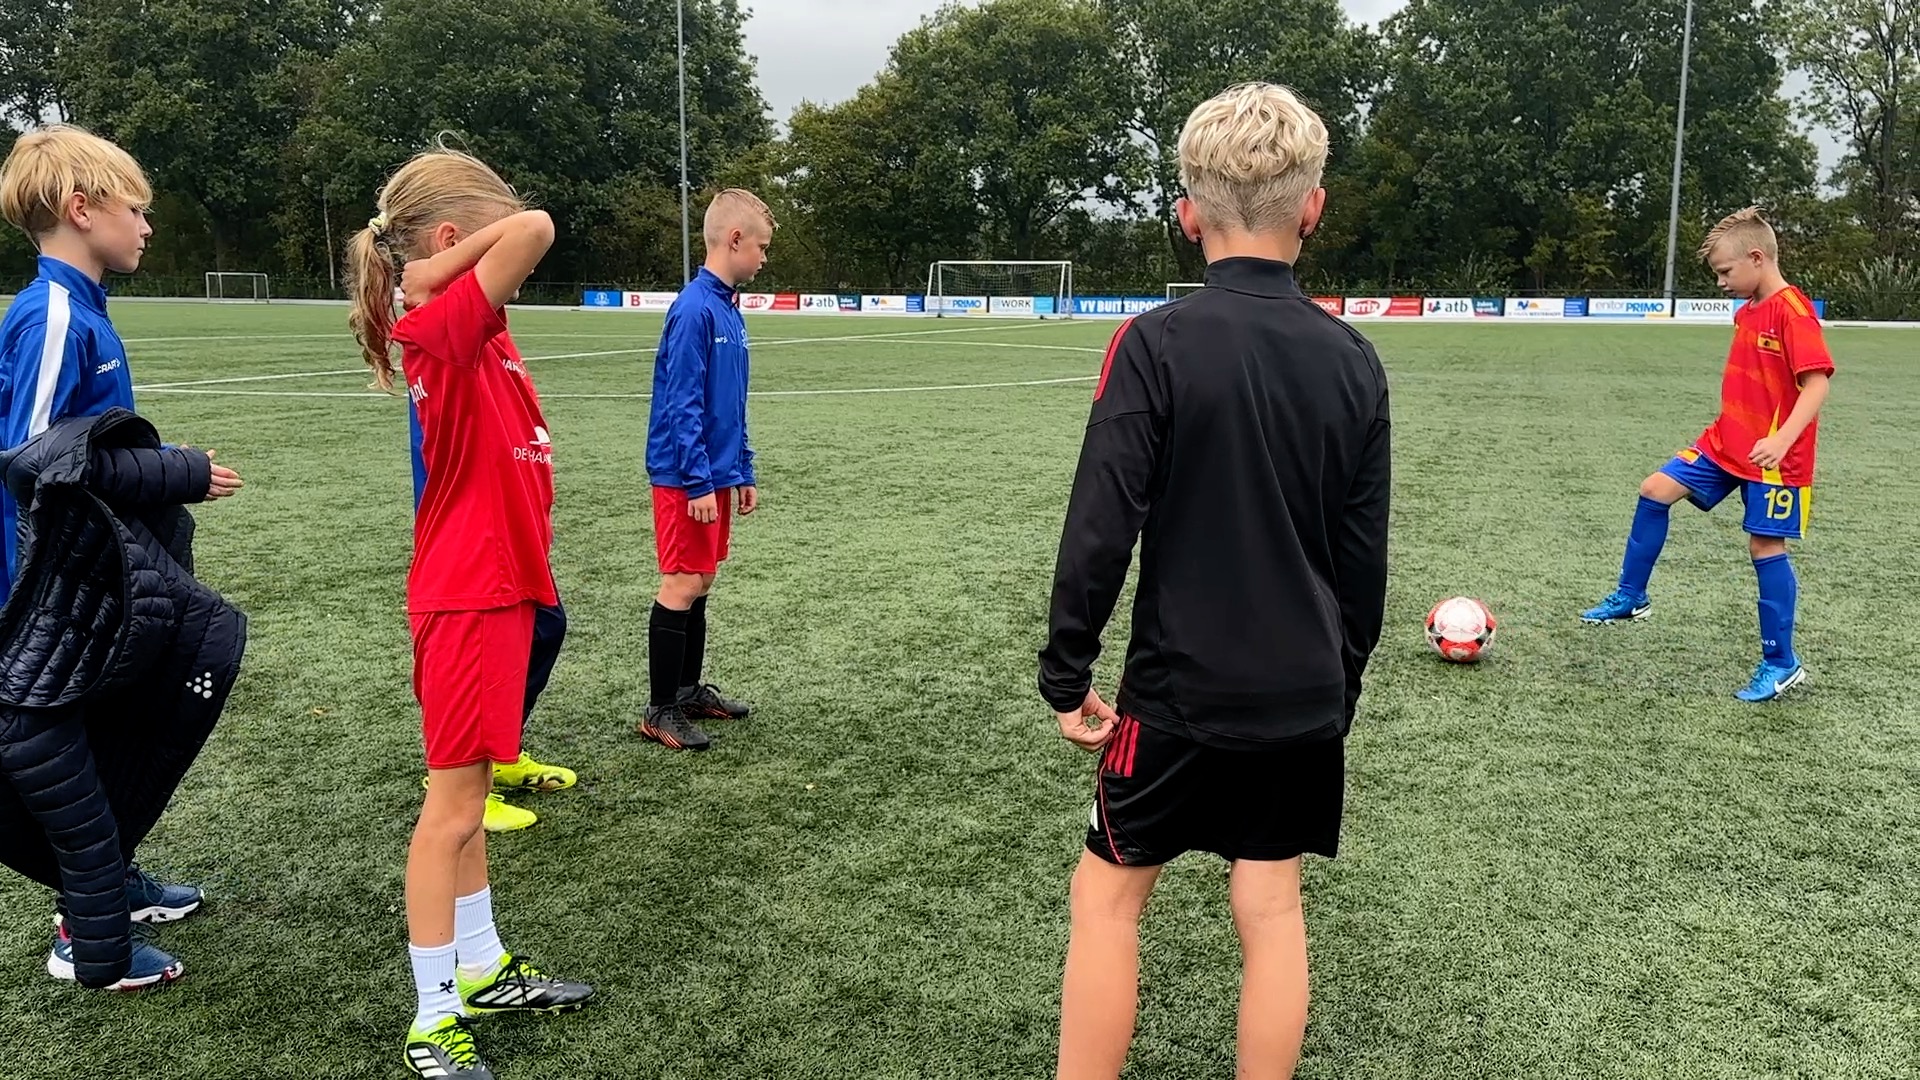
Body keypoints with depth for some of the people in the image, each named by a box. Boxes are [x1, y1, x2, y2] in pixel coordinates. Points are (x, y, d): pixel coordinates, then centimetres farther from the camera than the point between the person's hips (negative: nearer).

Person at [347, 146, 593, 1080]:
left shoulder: (474, 326, 9)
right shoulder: (441, 329, -18)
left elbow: (522, 237, 17)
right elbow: (535, 228, -27)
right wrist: (439, 271, -15)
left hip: (500, 587, 9)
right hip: (468, 598, -9)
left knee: (469, 798, 18)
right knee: (453, 807, 0)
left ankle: (482, 971, 33)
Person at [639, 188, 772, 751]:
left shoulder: (728, 309, 12)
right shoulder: (694, 309, -16)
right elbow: (681, 405, -20)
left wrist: (742, 472, 18)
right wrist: (697, 482, -20)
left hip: (715, 475, 9)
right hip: (687, 477, -9)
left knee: (701, 582, 15)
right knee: (682, 585, -4)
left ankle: (689, 690, 27)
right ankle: (660, 712, 5)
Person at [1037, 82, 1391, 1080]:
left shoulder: (1157, 343, -14)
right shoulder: (1352, 359, 1)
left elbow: (1100, 526, -16)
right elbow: (1364, 556, 6)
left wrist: (1066, 674, -6)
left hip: (1180, 692, -4)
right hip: (1305, 698, 4)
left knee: (1107, 896, 12)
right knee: (1270, 908, 15)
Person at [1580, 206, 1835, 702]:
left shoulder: (1792, 311, -17)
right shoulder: (1746, 311, 9)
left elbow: (1816, 383, -24)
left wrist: (1782, 439, -35)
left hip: (1774, 456, -8)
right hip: (1725, 444, 8)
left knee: (1765, 546, -3)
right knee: (1655, 489, 4)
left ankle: (1781, 663, 10)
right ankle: (1630, 597, 17)